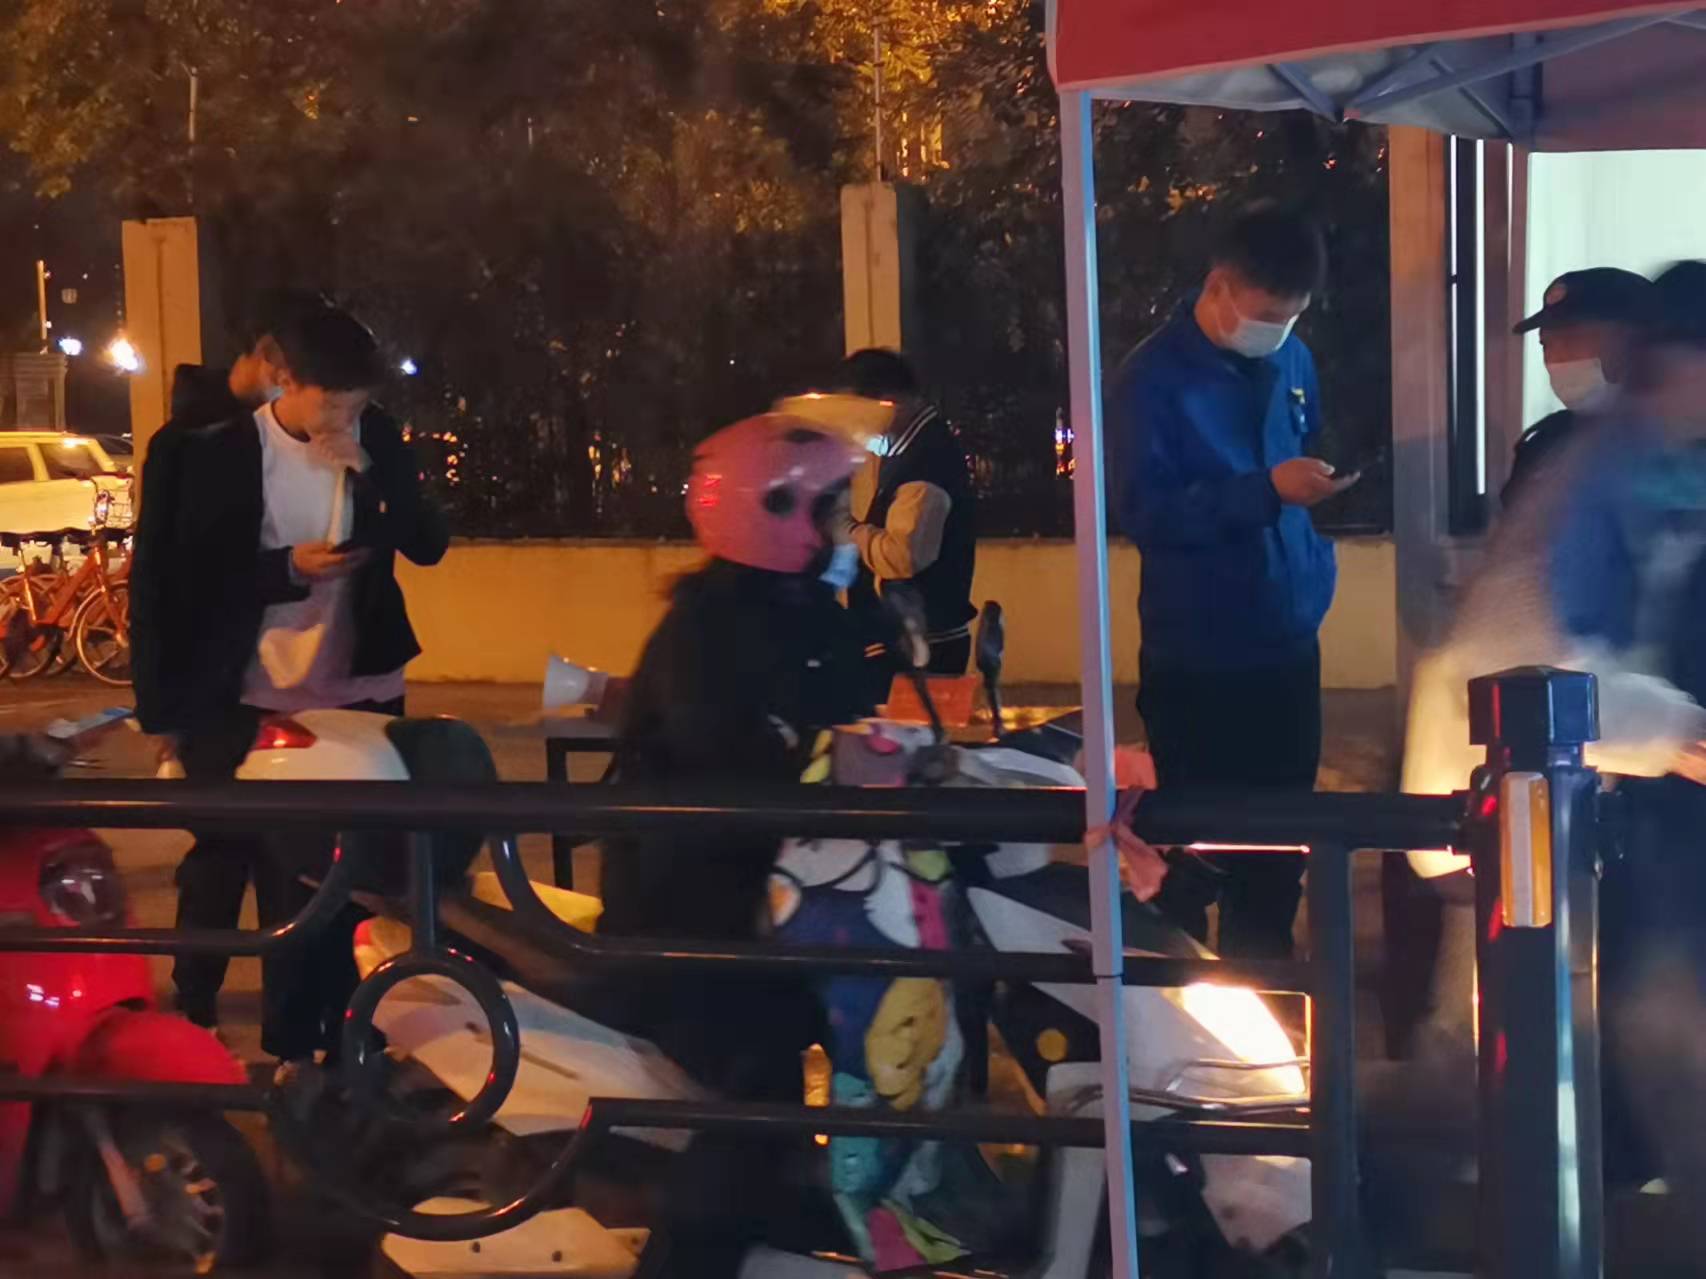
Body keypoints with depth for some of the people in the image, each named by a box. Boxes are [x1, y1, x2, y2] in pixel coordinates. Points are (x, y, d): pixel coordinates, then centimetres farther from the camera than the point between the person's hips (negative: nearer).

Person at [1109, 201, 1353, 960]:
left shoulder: (1292, 360, 6)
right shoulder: (1154, 380, -13)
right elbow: (1143, 513, -20)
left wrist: (1322, 489, 5)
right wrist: (1268, 491, -26)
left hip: (1288, 641, 6)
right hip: (1198, 656, -6)